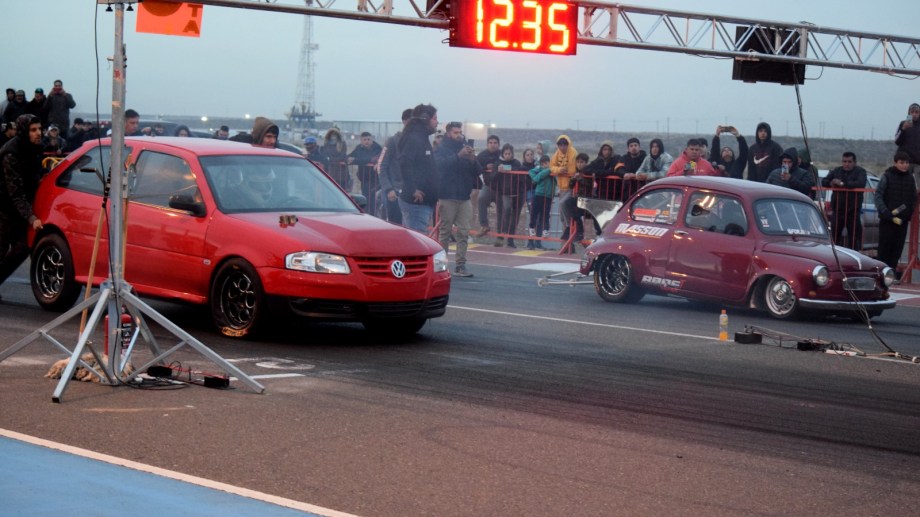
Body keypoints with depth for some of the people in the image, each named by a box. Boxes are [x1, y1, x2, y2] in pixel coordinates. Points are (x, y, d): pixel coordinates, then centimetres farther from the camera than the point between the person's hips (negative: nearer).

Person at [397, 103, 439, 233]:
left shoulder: (422, 139, 20)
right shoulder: (413, 139, -12)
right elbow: (405, 164, -26)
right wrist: (413, 190, -26)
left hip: (424, 202, 10)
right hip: (416, 202, -10)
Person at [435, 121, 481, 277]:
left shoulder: (465, 149, 15)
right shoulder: (441, 150, 1)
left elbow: (477, 172, 10)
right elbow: (441, 164, -20)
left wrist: (473, 159, -9)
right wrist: (458, 156, -28)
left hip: (464, 198, 5)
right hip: (447, 197, -5)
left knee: (464, 233, 1)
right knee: (445, 232, -2)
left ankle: (460, 265, 3)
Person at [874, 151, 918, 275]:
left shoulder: (910, 178, 9)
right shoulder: (887, 177, -4)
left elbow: (914, 199, 14)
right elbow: (878, 196, -8)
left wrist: (908, 214, 1)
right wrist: (886, 214, -17)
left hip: (903, 220, 4)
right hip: (887, 219, -4)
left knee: (898, 247, 5)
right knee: (885, 246, -2)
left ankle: (892, 268, 13)